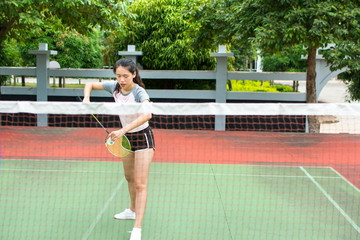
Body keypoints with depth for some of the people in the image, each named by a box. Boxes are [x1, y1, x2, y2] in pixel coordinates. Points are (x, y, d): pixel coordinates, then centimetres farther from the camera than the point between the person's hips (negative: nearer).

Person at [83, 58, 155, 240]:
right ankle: (132, 210, 46)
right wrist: (86, 98, -16)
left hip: (143, 137, -7)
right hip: (126, 137, 7)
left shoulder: (139, 92, -27)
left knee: (140, 184, -12)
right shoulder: (114, 87, -9)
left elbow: (147, 115, -46)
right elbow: (90, 84, 6)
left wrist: (123, 130, -54)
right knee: (129, 177, 23)